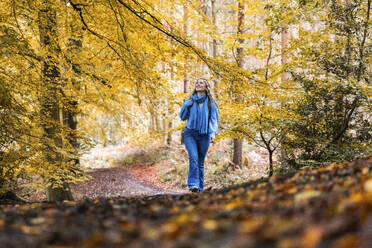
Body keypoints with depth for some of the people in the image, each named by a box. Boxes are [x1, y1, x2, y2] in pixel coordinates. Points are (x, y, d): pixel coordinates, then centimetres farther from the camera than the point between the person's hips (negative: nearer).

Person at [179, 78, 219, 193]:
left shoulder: (211, 103, 4)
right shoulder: (190, 101, 10)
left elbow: (214, 120, 2)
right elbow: (182, 117, 11)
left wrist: (213, 133, -13)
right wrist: (187, 105, -4)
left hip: (204, 136, 0)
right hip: (190, 134, 0)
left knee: (200, 162, 5)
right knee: (193, 158, -18)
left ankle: (200, 187, 12)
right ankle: (193, 184, -24)